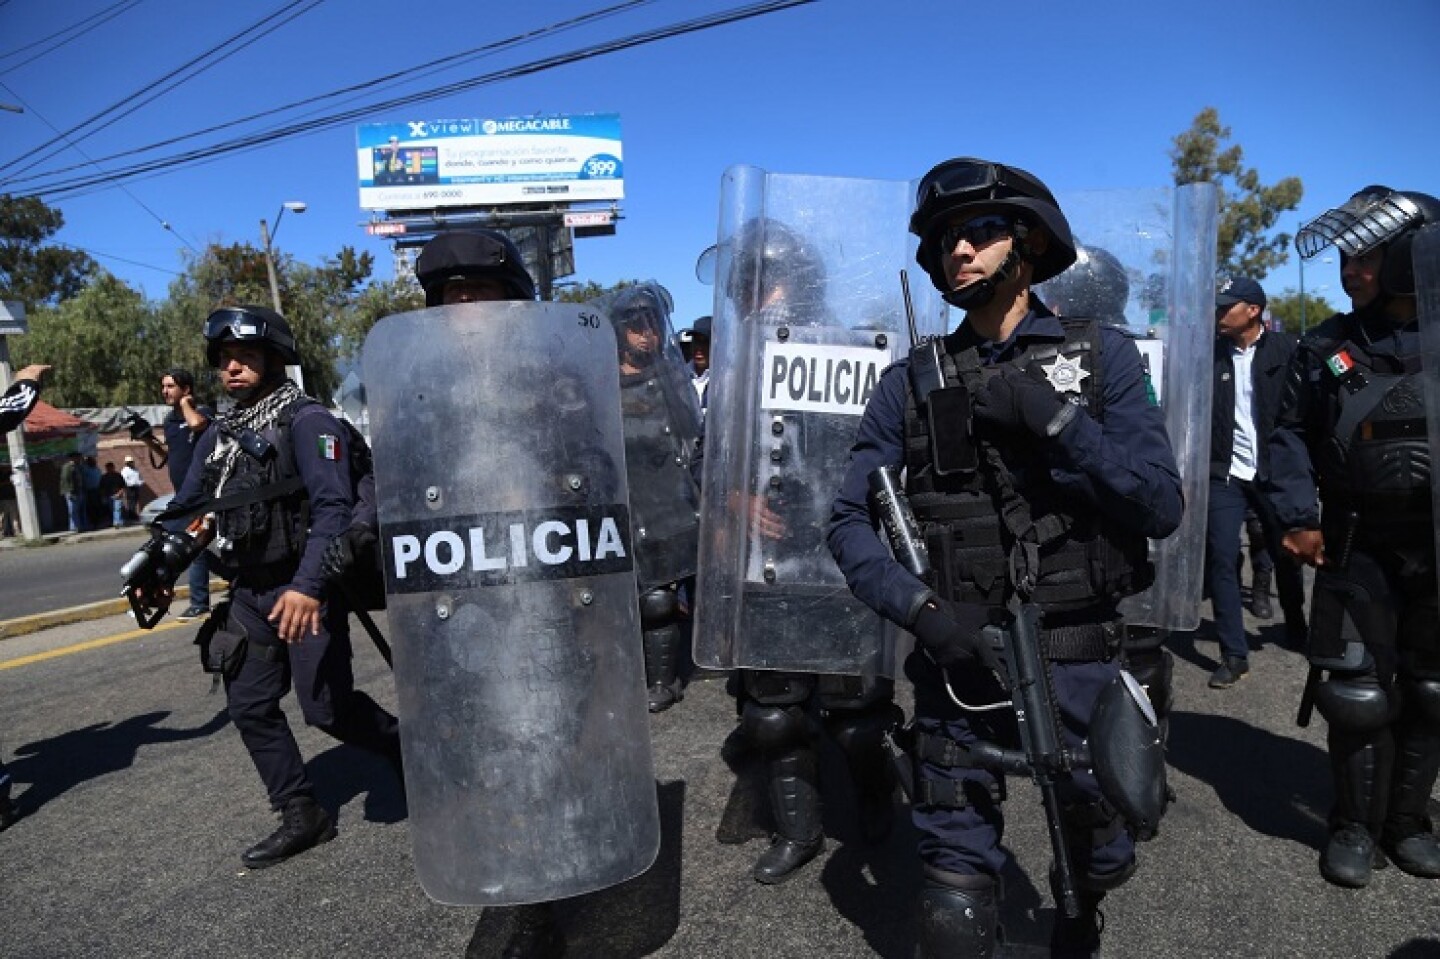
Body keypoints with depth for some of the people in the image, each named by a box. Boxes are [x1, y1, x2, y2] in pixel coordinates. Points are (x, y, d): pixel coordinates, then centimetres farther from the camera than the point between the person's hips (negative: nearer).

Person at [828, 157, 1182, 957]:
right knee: (956, 890, 7)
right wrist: (919, 607, -18)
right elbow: (849, 521, -3)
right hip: (959, 664, 0)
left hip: (1078, 662, 1)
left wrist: (1052, 418, -19)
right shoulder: (910, 382, 1)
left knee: (1096, 861, 21)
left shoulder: (1100, 354, -1)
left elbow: (1160, 507, -8)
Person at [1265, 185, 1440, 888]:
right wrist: (1297, 518, -7)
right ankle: (1355, 823, 18)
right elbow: (1290, 436, 4)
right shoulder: (1325, 348, 1)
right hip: (1357, 548, -1)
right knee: (1356, 693, 1)